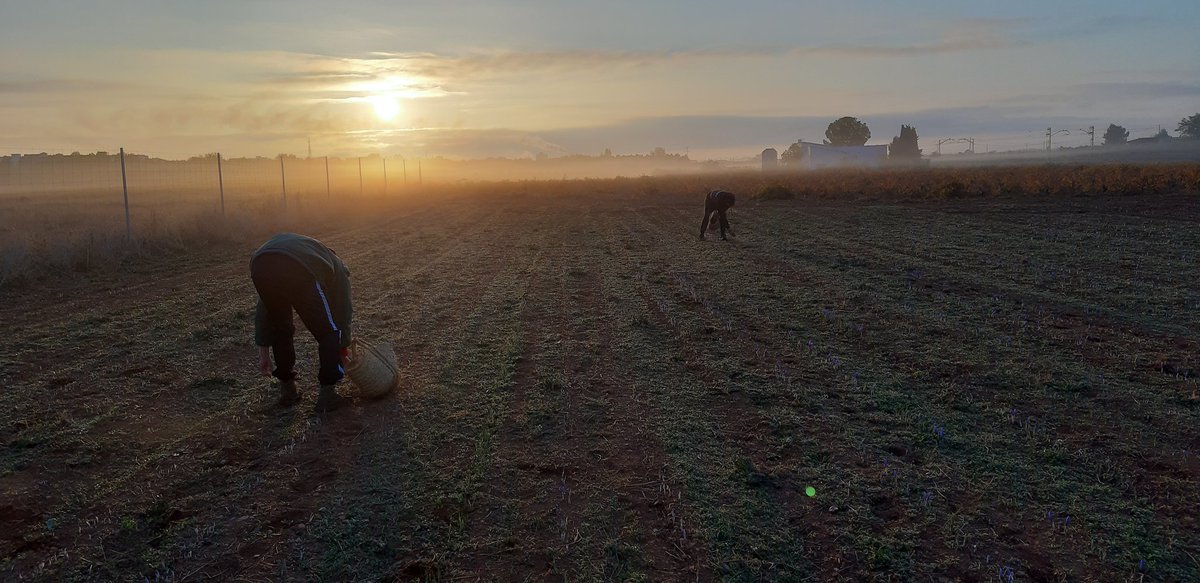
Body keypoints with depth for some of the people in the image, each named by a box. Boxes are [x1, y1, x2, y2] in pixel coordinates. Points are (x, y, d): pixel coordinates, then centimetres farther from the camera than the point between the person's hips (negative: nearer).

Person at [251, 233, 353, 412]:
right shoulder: (336, 267, 36)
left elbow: (263, 310, 42)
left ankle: (287, 389, 37)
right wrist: (343, 353, 46)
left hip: (259, 265, 4)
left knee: (281, 330, 30)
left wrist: (264, 354, 44)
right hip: (299, 270, -4)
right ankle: (327, 394, 18)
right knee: (330, 332, 17)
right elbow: (342, 312, 34)